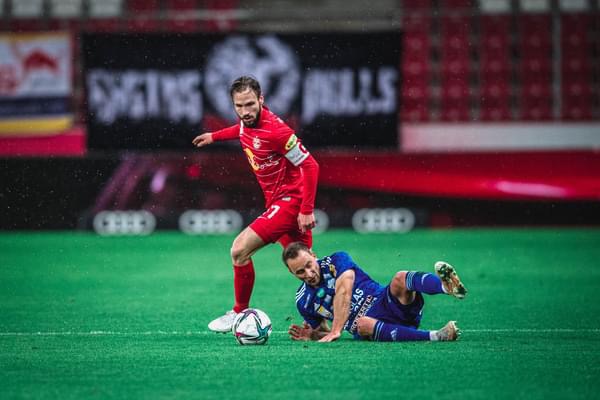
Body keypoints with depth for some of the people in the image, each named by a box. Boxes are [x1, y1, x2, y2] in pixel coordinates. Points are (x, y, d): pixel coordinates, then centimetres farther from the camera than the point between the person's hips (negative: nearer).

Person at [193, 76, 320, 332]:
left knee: (240, 249, -14)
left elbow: (310, 166, -23)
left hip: (290, 200, -9)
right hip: (276, 201, 9)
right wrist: (215, 136, 31)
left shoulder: (274, 130, -26)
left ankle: (239, 314, 1)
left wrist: (306, 211, -23)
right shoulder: (248, 121, -1)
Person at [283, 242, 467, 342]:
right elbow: (324, 333, 23)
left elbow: (343, 292, -16)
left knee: (401, 279, -32)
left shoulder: (337, 260, 1)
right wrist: (312, 335, -2)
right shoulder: (303, 301, 11)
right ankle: (435, 336, -54)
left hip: (386, 301, 0)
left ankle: (447, 286, -65)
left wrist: (335, 331, -23)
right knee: (363, 323, -37)